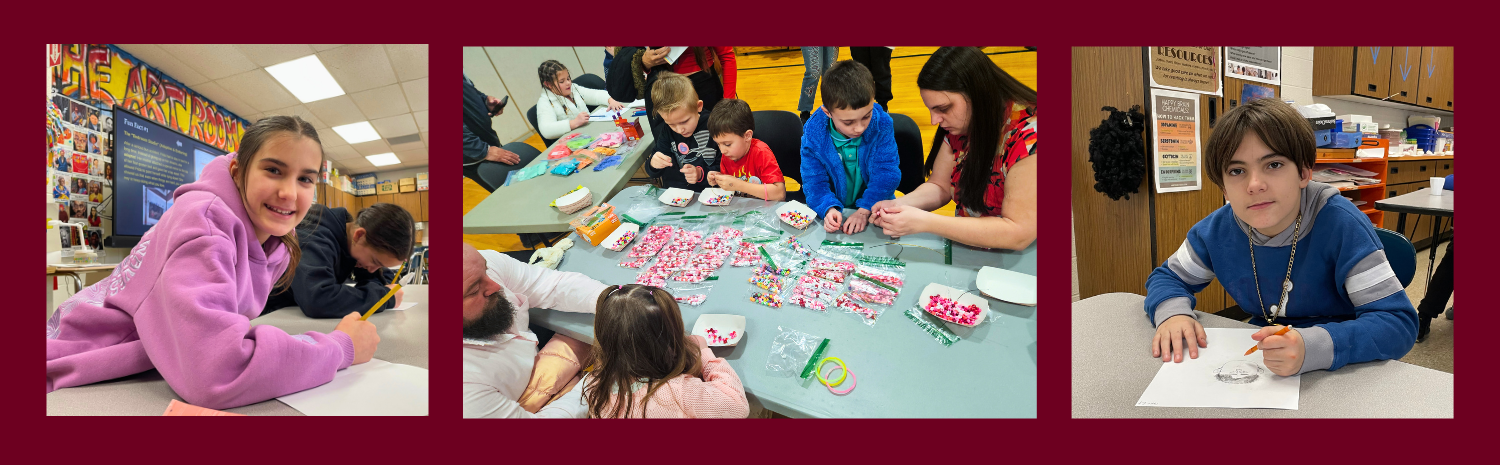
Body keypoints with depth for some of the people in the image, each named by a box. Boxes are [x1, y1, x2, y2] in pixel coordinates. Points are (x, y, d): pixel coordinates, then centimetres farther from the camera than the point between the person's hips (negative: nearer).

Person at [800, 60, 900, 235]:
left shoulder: (882, 124, -14)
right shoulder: (813, 133, -12)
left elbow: (886, 173, -13)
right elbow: (814, 180, -7)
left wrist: (864, 211, -26)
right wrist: (829, 208, -27)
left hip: (873, 208, 0)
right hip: (835, 209, 1)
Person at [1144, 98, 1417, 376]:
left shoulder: (1340, 225, -20)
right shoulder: (1217, 230, -8)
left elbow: (1399, 322, -22)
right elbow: (1167, 277, 7)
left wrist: (1312, 348, -41)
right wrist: (1172, 312, -18)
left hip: (1339, 372, -3)